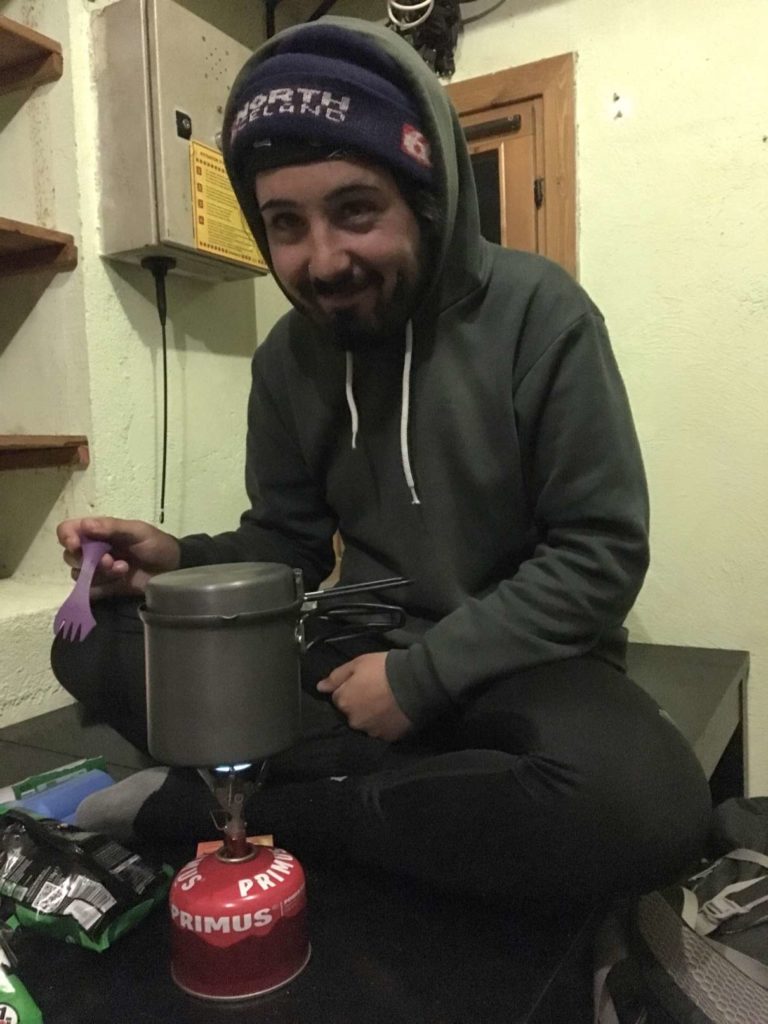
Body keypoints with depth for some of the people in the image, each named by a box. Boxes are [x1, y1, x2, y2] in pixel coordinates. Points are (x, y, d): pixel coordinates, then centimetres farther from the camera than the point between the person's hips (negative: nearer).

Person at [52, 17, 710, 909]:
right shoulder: (285, 359, 1)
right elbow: (290, 544, 9)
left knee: (642, 808, -36)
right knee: (97, 642, -10)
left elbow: (601, 555, -14)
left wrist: (423, 673, -19)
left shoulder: (538, 313, -13)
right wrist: (178, 560, -12)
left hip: (515, 660, -3)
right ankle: (454, 782, -17)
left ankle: (203, 805, -19)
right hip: (357, 651, 4)